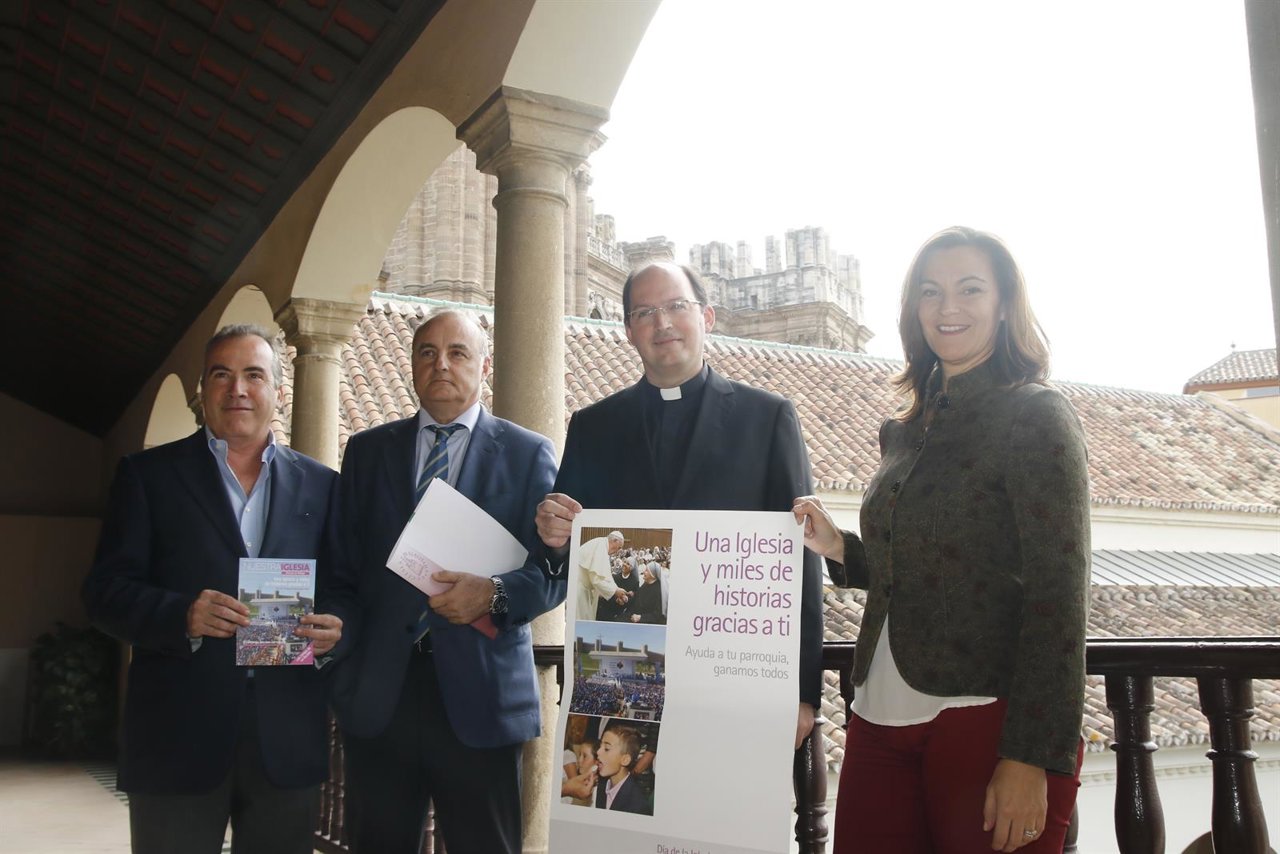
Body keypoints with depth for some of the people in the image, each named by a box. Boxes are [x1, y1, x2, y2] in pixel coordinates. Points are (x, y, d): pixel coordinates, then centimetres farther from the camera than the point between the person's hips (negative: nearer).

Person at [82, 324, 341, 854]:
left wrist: (334, 628, -12)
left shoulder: (321, 486, 9)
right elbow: (105, 591, -1)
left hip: (288, 744, 2)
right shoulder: (148, 474, 5)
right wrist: (181, 615, -19)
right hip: (178, 739, -1)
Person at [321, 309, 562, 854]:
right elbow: (342, 568, 10)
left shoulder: (528, 454, 4)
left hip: (480, 695, -2)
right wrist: (344, 663, -3)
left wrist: (496, 595, -18)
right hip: (378, 694, 3)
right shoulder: (367, 450, 12)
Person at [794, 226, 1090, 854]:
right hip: (881, 720, 6)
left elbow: (1057, 594, -11)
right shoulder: (904, 430, 14)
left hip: (987, 724, -6)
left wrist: (1031, 757, -16)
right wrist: (840, 550, 4)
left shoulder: (1035, 415, -4)